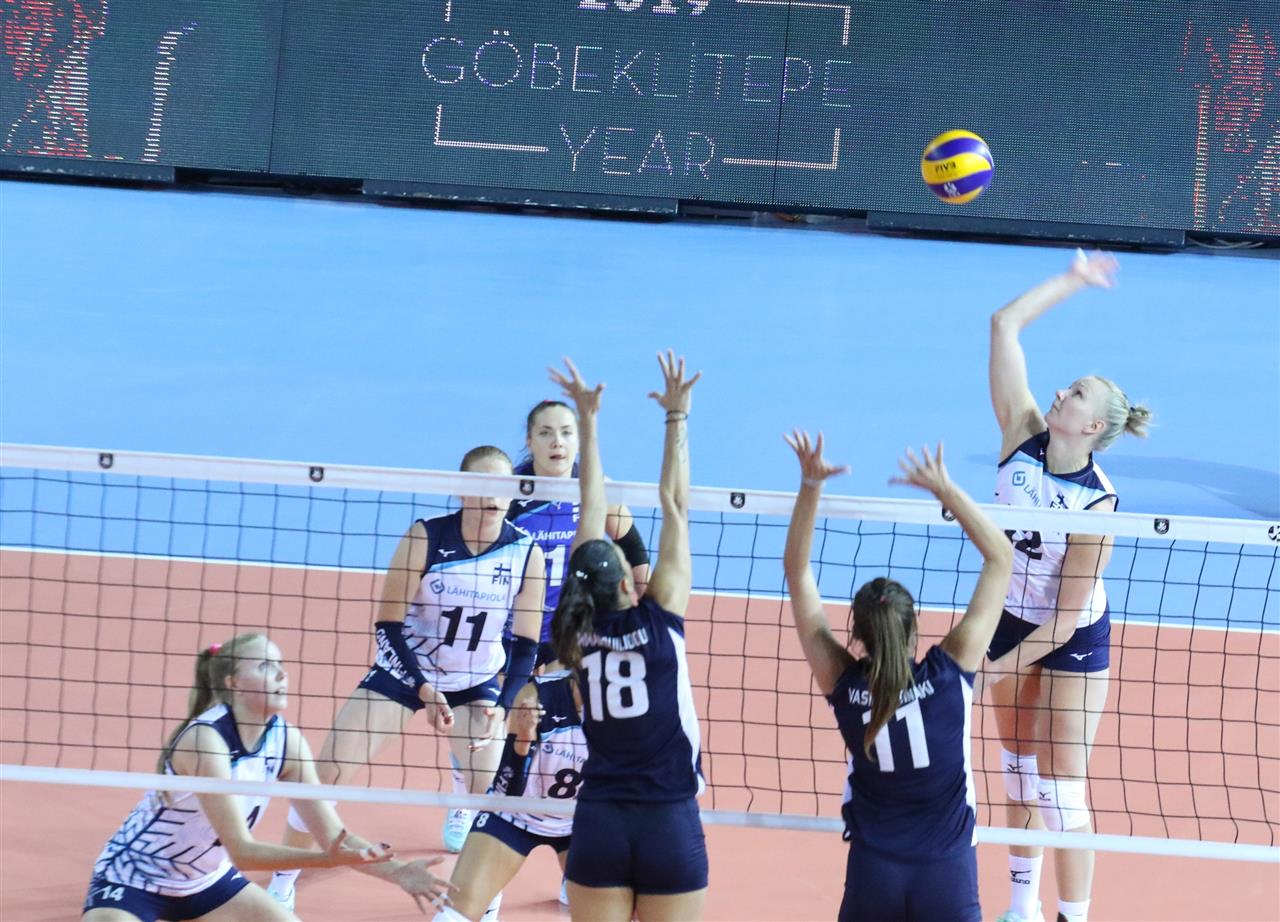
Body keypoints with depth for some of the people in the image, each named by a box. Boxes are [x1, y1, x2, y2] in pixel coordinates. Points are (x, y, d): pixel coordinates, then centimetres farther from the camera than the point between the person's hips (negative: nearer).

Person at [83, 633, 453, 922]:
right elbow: (241, 851, -35)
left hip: (206, 879, 7)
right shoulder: (205, 739, -31)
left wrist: (395, 871, -27)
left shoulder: (286, 739, -11)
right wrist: (328, 859, -47)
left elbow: (333, 834, -10)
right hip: (131, 877, -7)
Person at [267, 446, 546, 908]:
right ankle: (283, 884, 12)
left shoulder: (527, 554, -15)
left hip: (476, 683, 1)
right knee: (324, 773, -6)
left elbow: (525, 645, -9)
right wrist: (423, 689, -27)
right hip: (405, 671, -1)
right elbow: (387, 625, -17)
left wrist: (503, 705, -23)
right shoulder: (425, 537, -21)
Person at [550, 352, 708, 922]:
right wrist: (676, 416, 4)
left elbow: (591, 514, 7)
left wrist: (588, 420, 13)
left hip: (599, 825, 3)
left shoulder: (582, 633, 0)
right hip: (671, 825, -3)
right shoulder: (660, 621, -7)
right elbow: (675, 505, -2)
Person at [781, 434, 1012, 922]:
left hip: (873, 873, 2)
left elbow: (797, 571, 0)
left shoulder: (843, 683, -7)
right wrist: (944, 489, -5)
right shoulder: (949, 672, -11)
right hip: (948, 873, -1)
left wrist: (810, 485, -6)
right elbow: (1000, 557, -4)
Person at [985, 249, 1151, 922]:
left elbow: (1070, 608, -23)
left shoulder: (1097, 502, -26)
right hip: (1012, 620, 6)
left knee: (1061, 786, -4)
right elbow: (1005, 325, -15)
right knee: (1018, 768, 17)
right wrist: (1072, 280, -8)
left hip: (1073, 640, -6)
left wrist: (1006, 665, -22)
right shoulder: (1023, 435, -14)